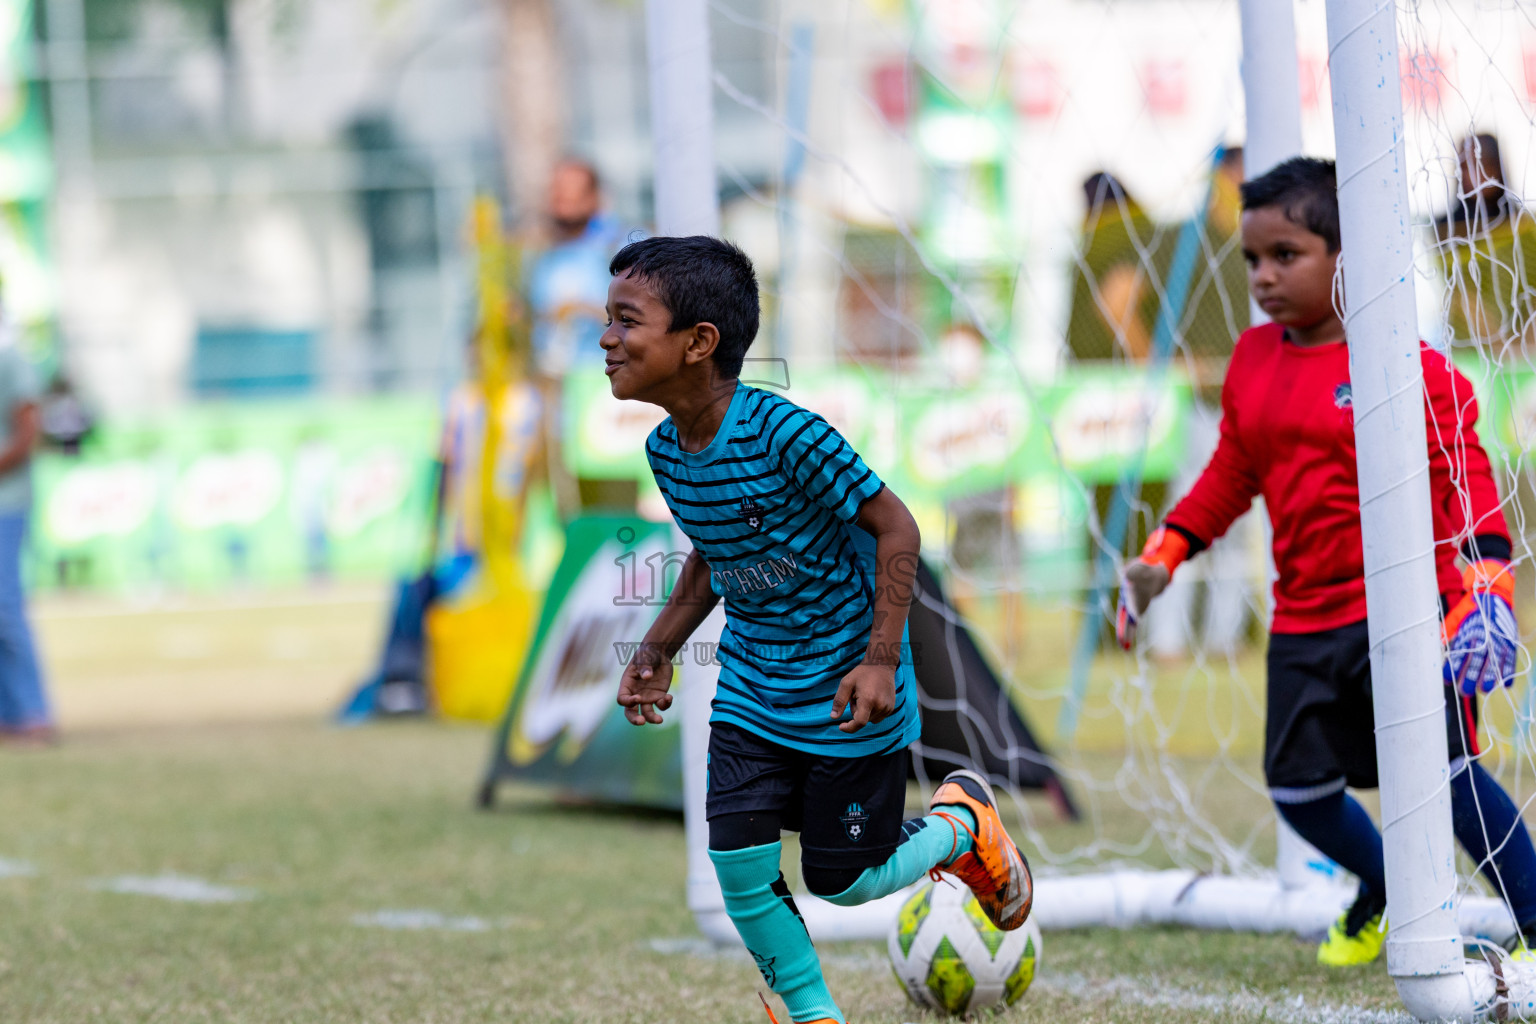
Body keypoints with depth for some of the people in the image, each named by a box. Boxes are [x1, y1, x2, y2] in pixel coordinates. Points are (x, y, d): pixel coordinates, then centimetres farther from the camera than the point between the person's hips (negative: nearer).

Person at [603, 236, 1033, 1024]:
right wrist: (658, 649, 9)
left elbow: (894, 526, -19)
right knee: (739, 866, -5)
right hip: (751, 686, 6)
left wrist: (880, 660, -22)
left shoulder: (786, 435, -26)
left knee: (844, 882, 3)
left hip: (841, 694, -6)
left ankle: (964, 820, 32)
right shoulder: (665, 450, -3)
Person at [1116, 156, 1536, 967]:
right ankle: (1383, 893, 38)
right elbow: (1231, 473, 21)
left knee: (1444, 772, -14)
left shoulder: (1405, 362, -11)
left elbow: (1461, 473, -13)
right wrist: (1163, 555, 16)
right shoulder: (1253, 361, 9)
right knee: (1298, 786, 9)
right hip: (1303, 621, 7)